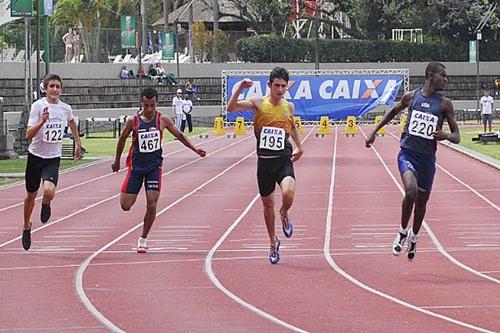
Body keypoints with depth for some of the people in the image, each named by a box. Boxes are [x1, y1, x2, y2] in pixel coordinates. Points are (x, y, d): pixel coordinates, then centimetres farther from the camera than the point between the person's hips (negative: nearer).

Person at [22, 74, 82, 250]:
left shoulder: (65, 108, -3)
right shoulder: (38, 106, -13)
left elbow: (72, 124, 23)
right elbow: (29, 135, -19)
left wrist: (78, 145, 26)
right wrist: (42, 121, -34)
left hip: (53, 158, 1)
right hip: (36, 155, -1)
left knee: (49, 191, -24)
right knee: (31, 194, 13)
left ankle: (46, 205, 14)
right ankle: (26, 226, 38)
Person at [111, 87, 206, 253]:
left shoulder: (162, 120, -5)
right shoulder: (133, 121, -8)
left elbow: (179, 135, 7)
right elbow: (122, 139, 7)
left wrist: (195, 149, -2)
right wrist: (117, 161, 15)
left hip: (154, 166, 0)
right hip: (136, 166, 0)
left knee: (152, 205, -9)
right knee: (126, 206, -3)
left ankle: (143, 239, 8)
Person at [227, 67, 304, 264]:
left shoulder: (289, 107, 5)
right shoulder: (258, 104, -3)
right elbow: (231, 108, -17)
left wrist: (299, 146, 25)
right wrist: (239, 89, -28)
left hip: (284, 159, 0)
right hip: (264, 161, 0)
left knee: (288, 193, -26)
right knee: (268, 204, 9)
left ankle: (284, 215, 10)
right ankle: (273, 242, 30)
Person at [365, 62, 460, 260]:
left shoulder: (444, 104, -3)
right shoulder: (411, 97, -1)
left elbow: (456, 137, -1)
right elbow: (394, 111, 21)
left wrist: (446, 136, -24)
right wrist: (375, 132, 21)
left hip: (427, 157, 2)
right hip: (407, 153, -2)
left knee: (421, 202, 13)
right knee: (411, 190, -27)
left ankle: (413, 237, 40)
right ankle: (403, 232, -5)